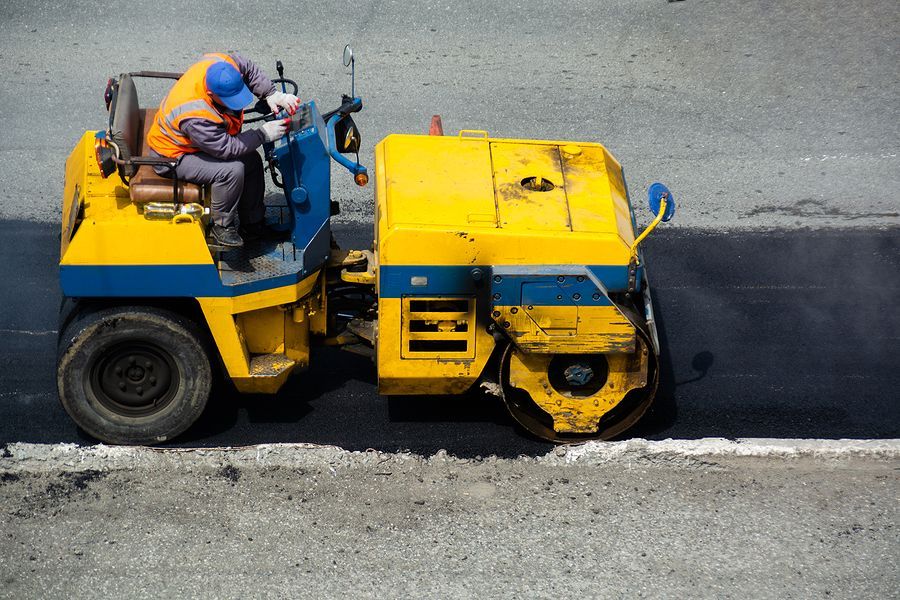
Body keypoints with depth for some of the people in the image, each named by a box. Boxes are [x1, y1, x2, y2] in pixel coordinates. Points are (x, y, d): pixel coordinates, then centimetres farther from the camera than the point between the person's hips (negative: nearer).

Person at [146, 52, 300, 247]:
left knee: (252, 160, 0)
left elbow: (249, 69, -1)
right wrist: (264, 134, -28)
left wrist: (271, 94, -15)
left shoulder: (223, 64, -24)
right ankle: (222, 227, -8)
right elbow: (226, 148, -31)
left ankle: (253, 224, 14)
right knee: (232, 169, -28)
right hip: (173, 156, -9)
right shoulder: (194, 116, -42)